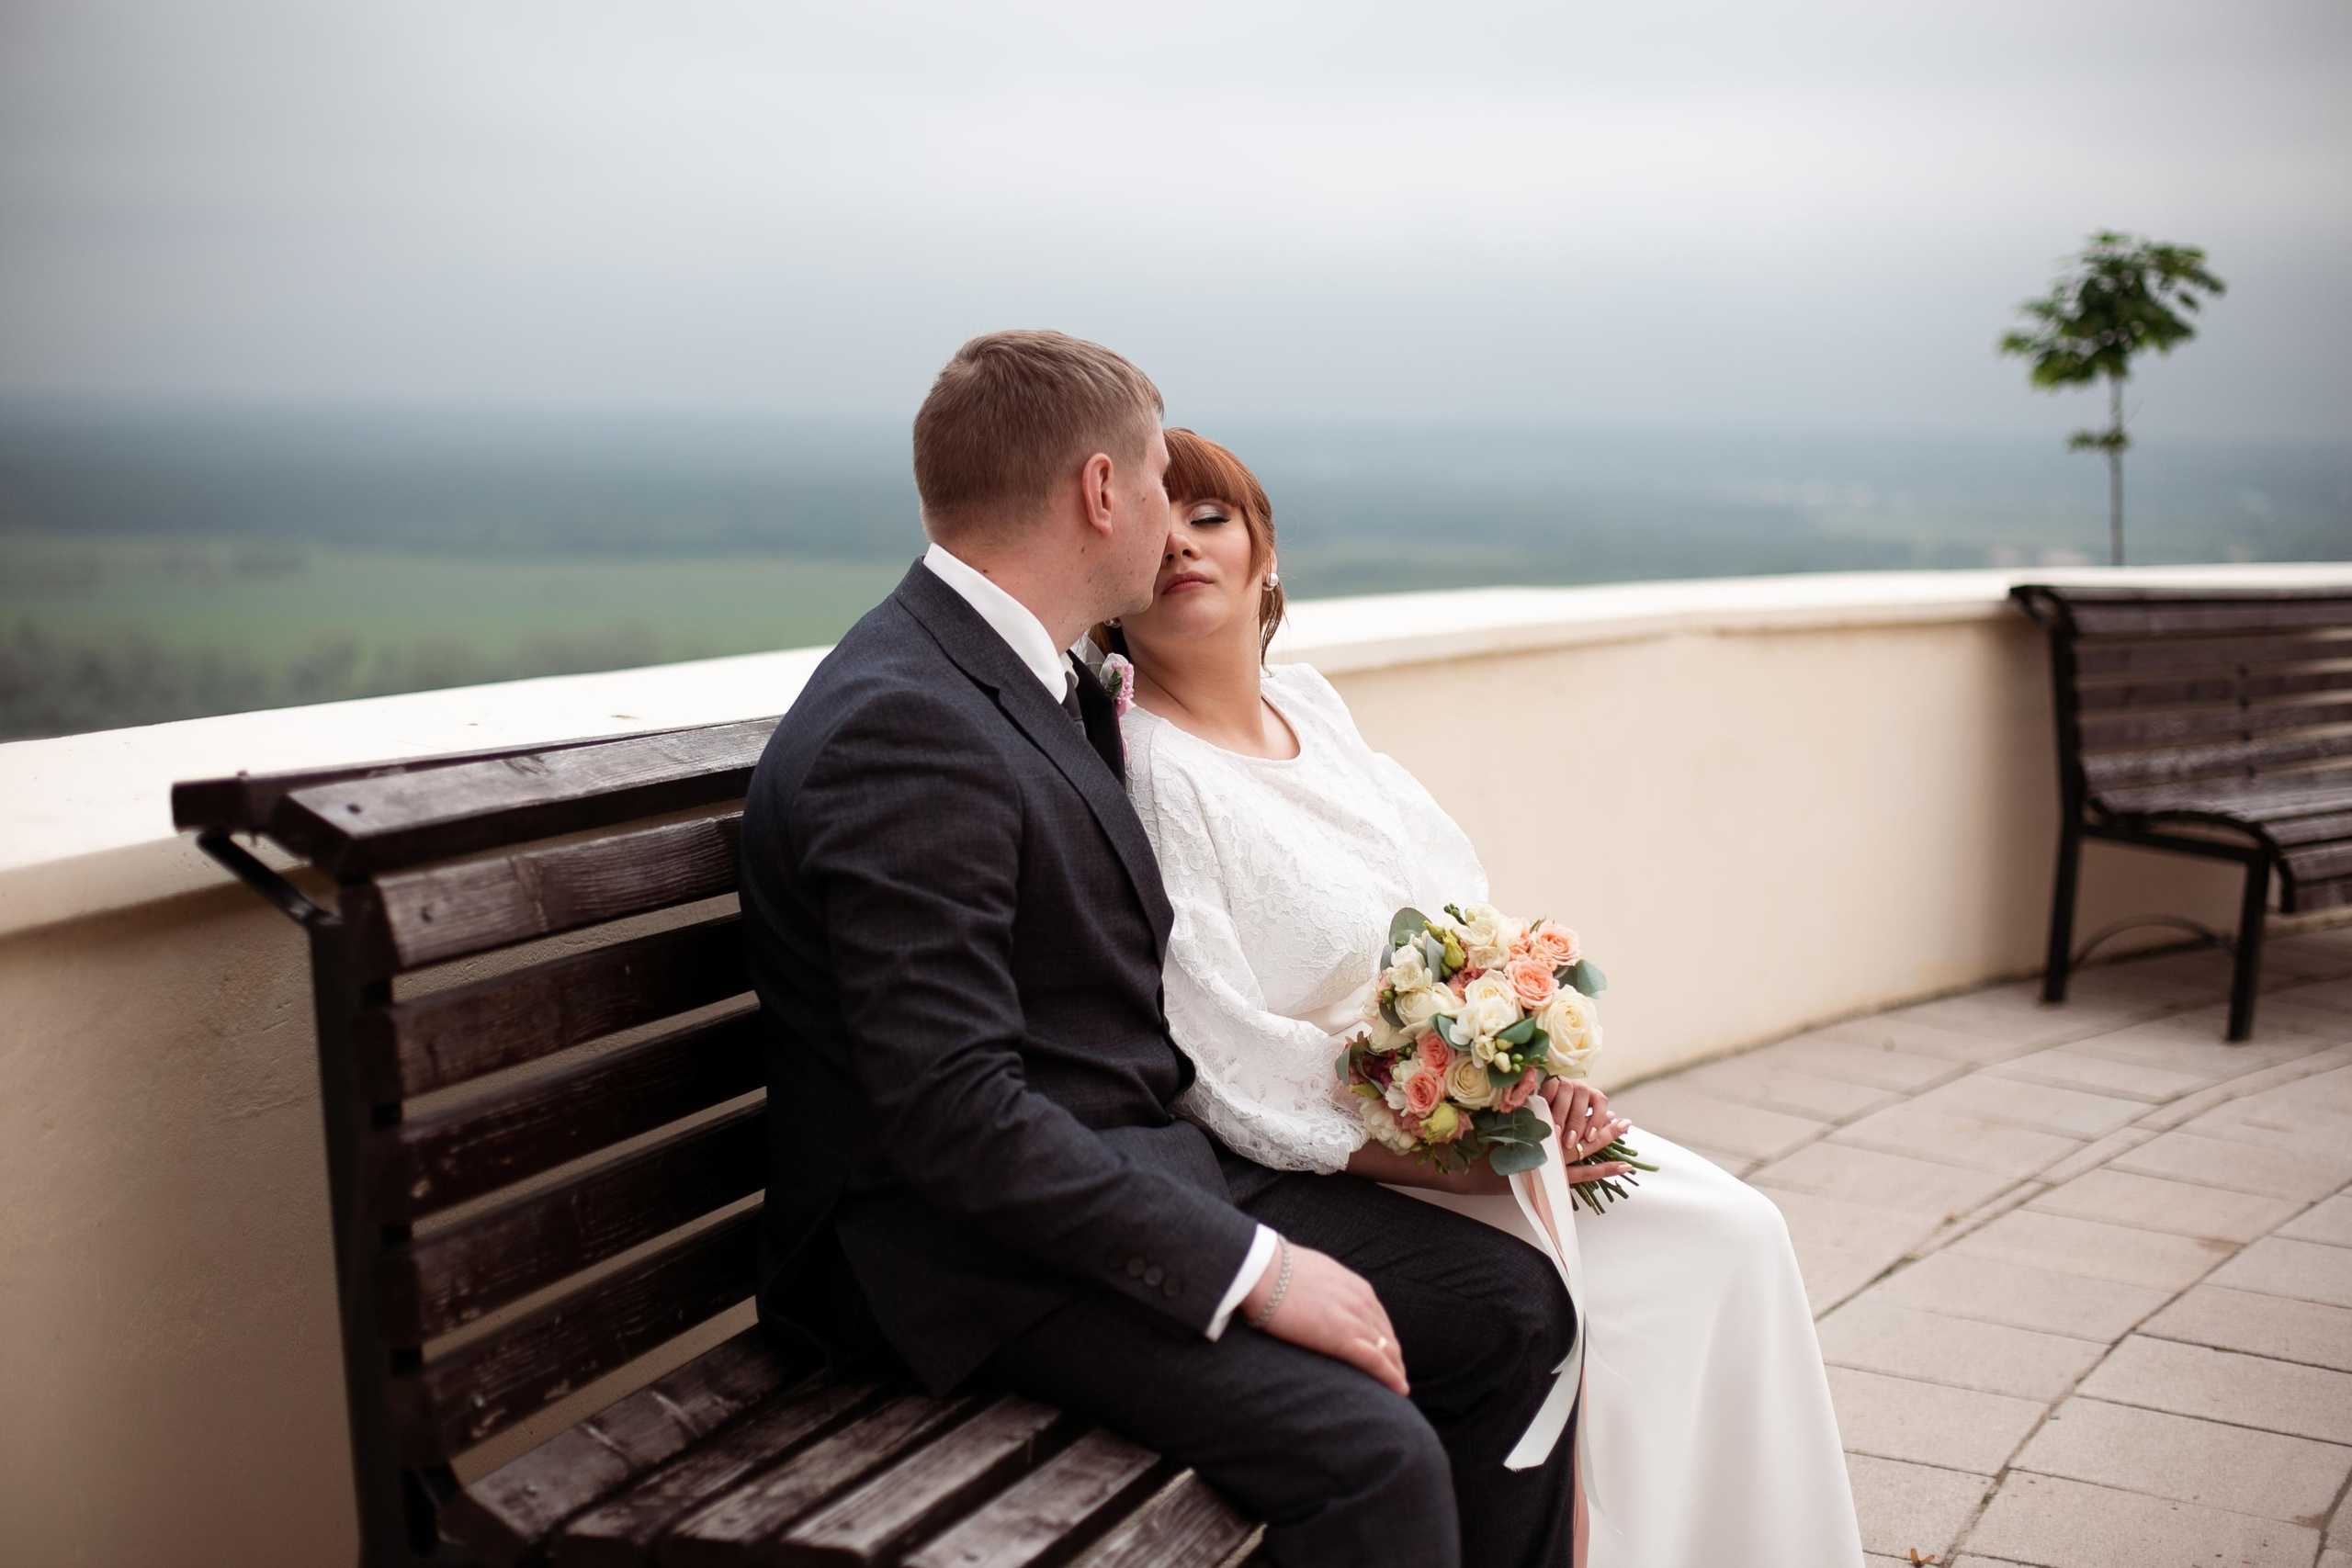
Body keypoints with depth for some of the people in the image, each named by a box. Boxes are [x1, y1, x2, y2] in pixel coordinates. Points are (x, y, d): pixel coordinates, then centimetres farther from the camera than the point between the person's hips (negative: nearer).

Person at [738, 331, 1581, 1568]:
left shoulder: (1044, 684, 12)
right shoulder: (901, 726, -20)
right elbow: (952, 1109, -26)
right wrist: (1250, 1267, -24)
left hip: (1147, 1160, 10)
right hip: (976, 1249, -10)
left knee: (1513, 1305, 1)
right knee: (1374, 1456, -26)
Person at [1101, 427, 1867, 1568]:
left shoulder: (1309, 704, 9)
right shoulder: (1146, 769, -15)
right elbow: (1226, 1079, -19)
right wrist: (1467, 1162, -21)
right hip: (1344, 1165, -7)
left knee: (1740, 1232, -5)